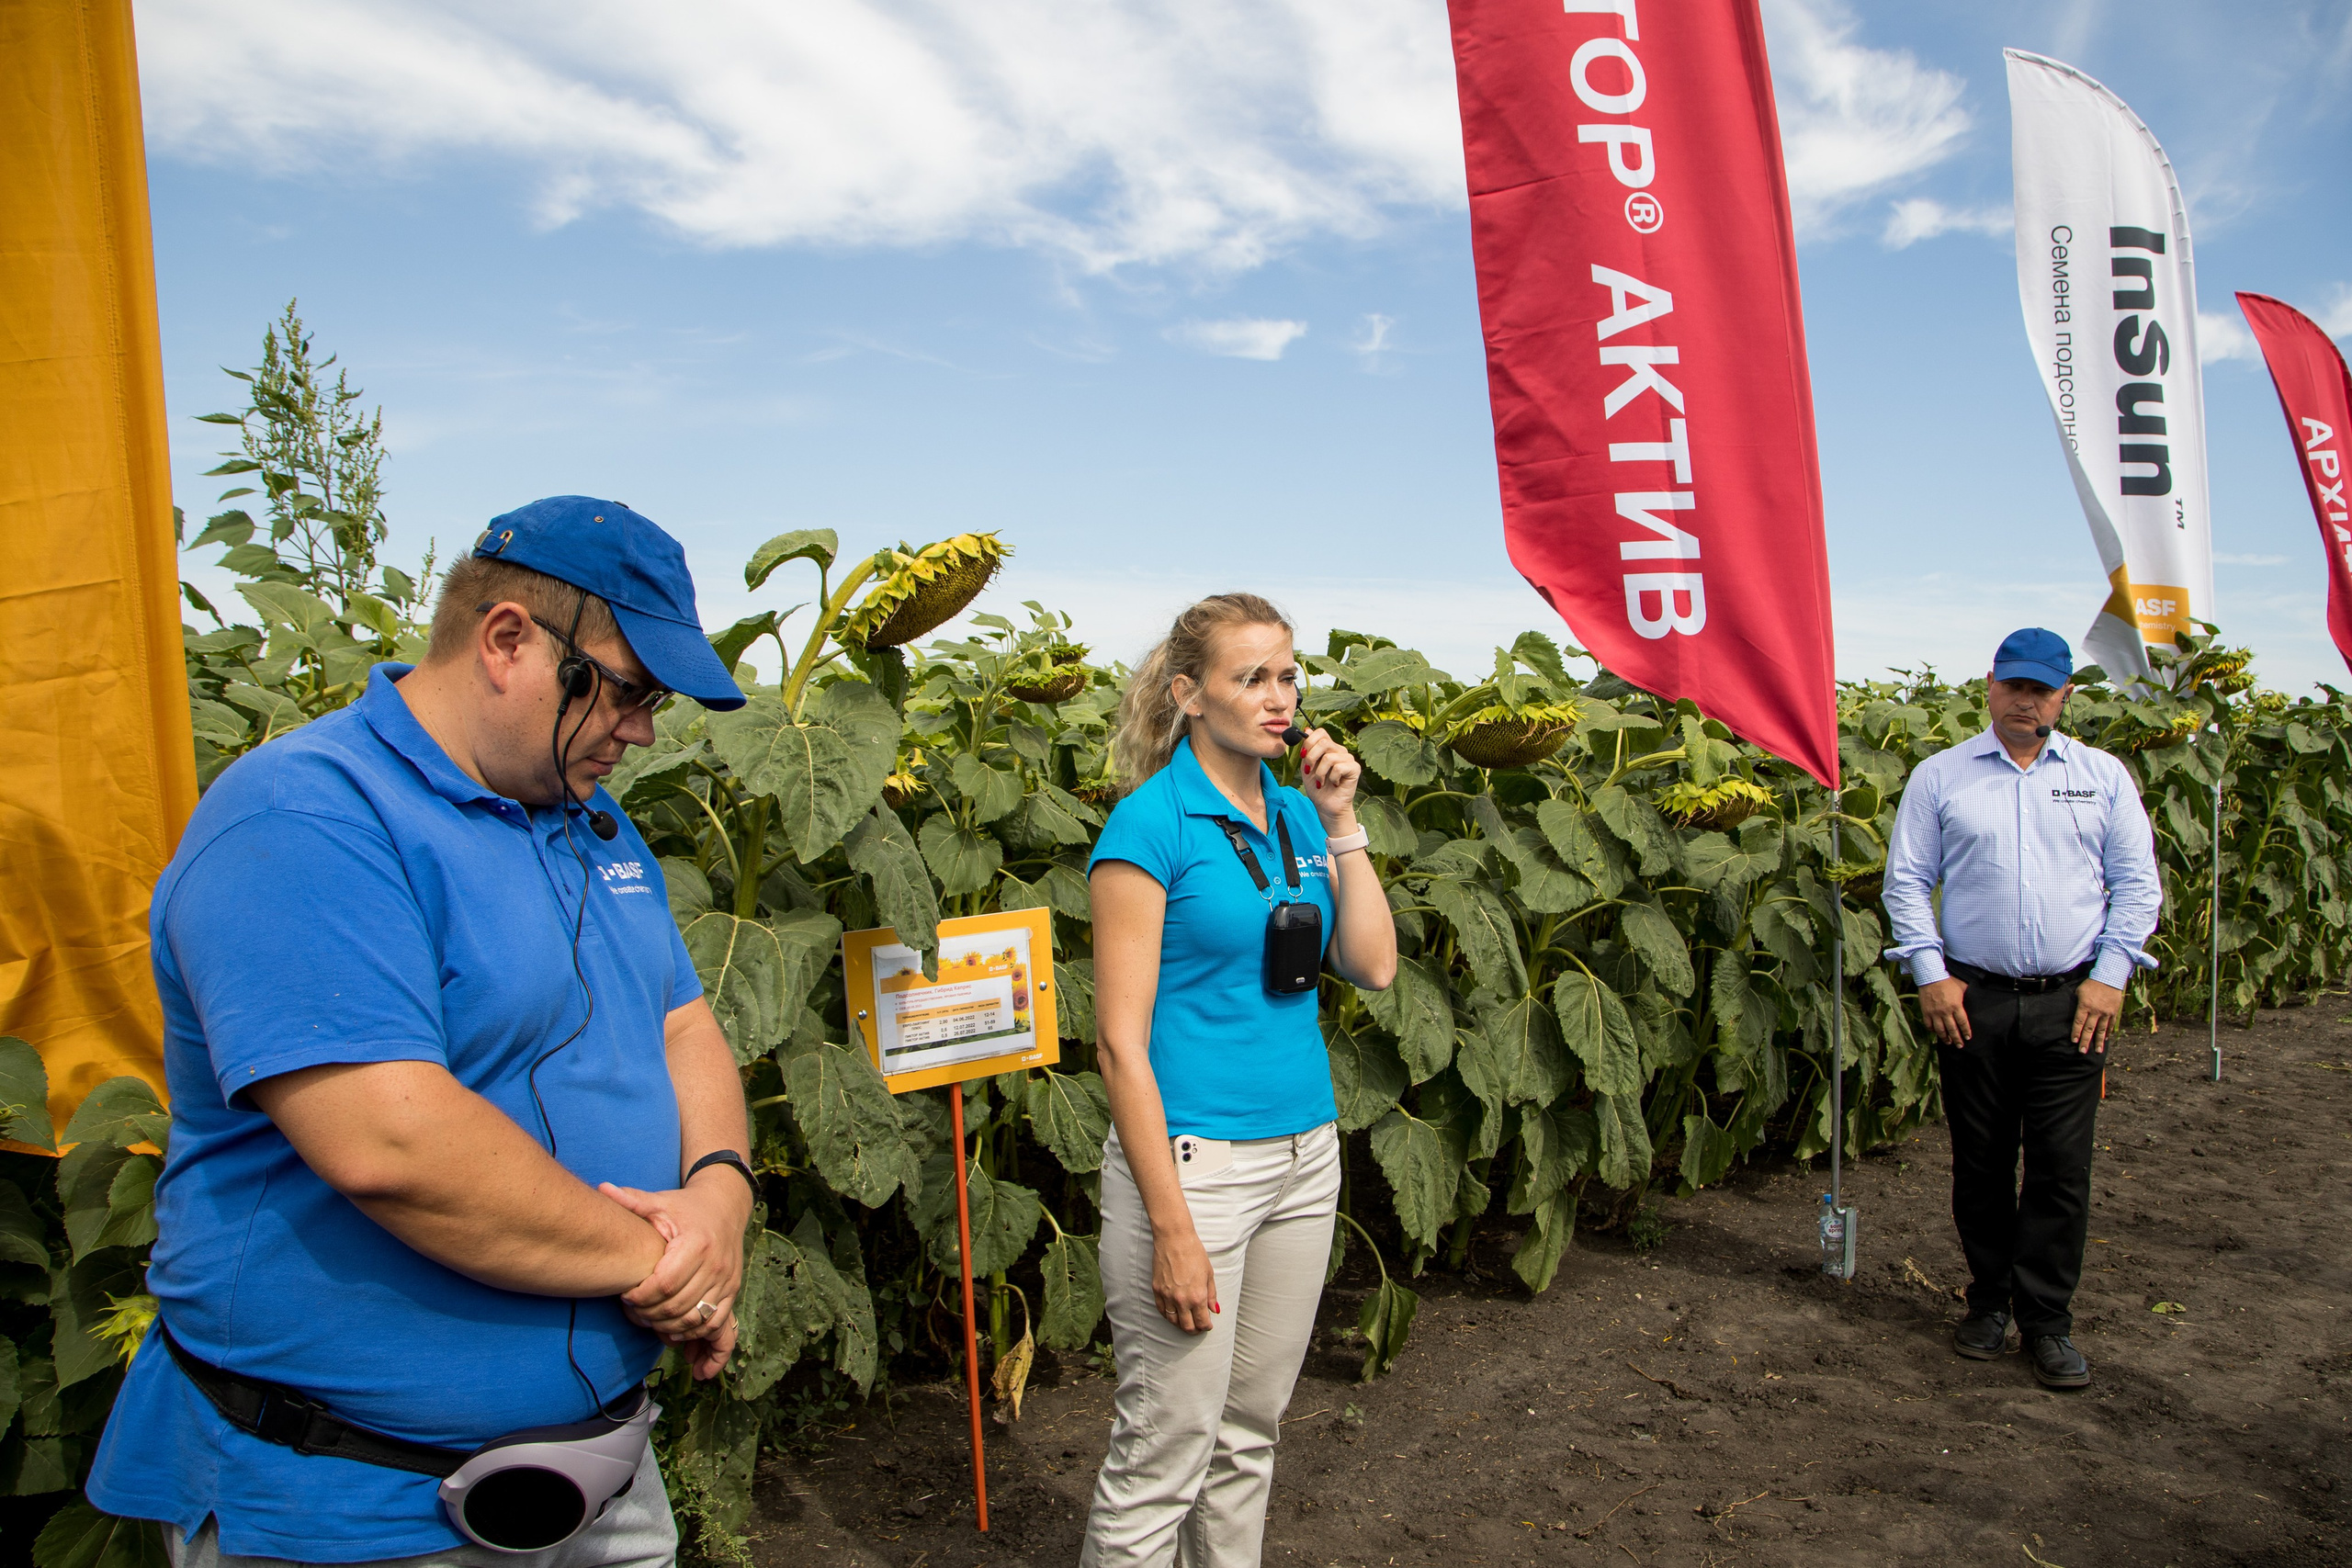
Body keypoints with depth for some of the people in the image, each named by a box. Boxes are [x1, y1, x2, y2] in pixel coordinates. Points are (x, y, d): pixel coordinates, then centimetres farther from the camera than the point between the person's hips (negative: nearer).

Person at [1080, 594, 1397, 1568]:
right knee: (1165, 1452, 2)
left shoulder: (1296, 815, 8)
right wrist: (1172, 1226, -18)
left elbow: (1373, 967, 4)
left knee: (1250, 1434, 18)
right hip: (1195, 1159, -7)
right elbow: (1121, 1040, -15)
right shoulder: (1152, 822, -12)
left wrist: (1339, 820, -2)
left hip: (1305, 1156, 7)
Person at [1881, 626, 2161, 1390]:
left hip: (2071, 1002, 1)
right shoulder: (1938, 776, 5)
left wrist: (2110, 976, -3)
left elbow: (2137, 884, 8)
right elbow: (1906, 880, 3)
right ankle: (1990, 1300, 24)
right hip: (1972, 998, 0)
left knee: (2061, 1167, 1)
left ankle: (2048, 1319, 13)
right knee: (1980, 1162, 8)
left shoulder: (2104, 776, 9)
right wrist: (1930, 973, -6)